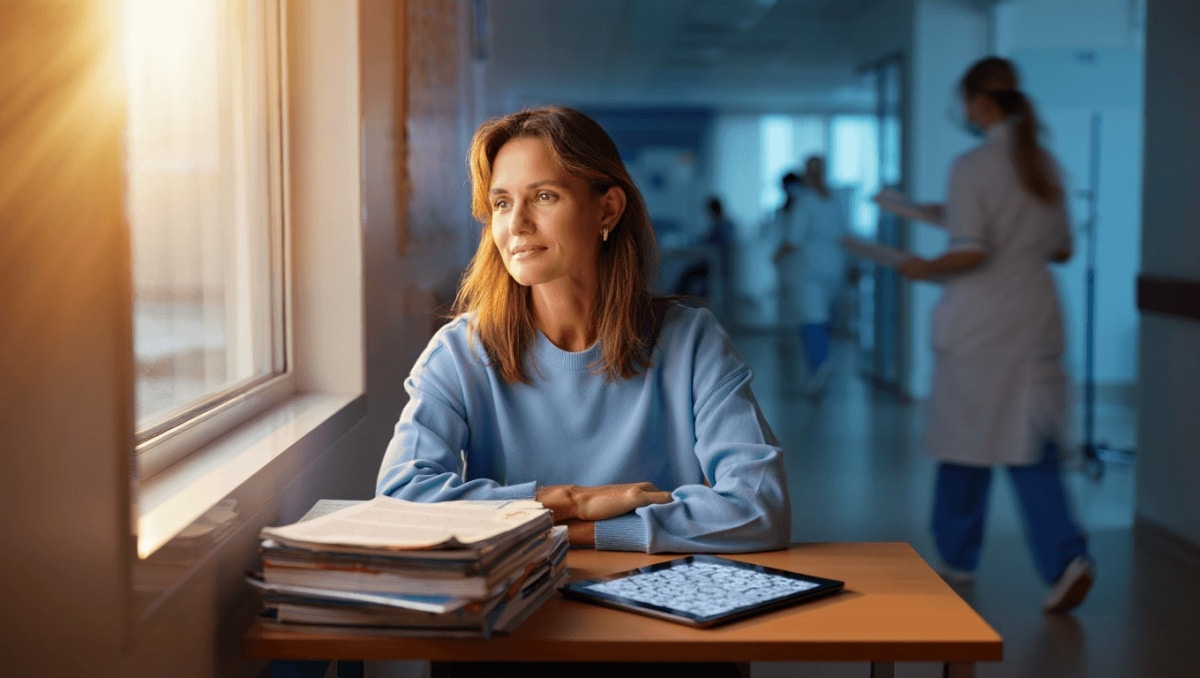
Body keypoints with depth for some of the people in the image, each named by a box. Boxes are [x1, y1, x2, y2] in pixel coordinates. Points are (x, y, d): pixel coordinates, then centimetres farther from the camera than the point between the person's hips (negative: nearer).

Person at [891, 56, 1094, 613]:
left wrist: (925, 269, -3)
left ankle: (958, 558, 25)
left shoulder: (972, 167, -12)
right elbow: (1062, 249, 12)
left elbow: (970, 253, -19)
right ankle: (1066, 558, -10)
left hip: (981, 326, -5)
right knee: (1031, 445, 6)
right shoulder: (1045, 164, 7)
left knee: (968, 440, 10)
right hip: (1037, 319, 5)